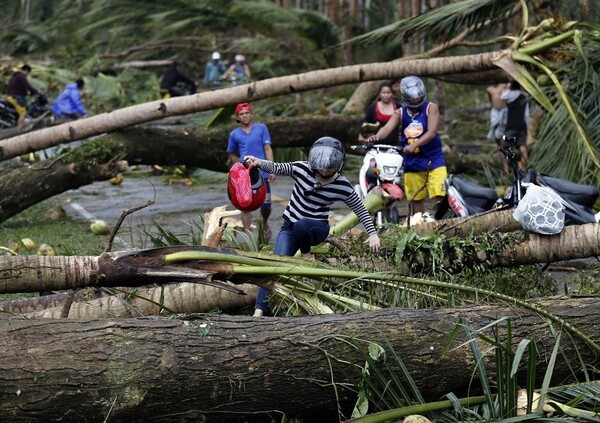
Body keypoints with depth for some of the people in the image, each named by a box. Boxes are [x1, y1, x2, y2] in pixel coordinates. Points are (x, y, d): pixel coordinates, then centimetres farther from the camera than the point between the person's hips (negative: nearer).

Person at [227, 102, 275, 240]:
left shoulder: (261, 128, 4)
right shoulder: (234, 134, 7)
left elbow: (267, 149, 0)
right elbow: (232, 155, 21)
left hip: (262, 173, 0)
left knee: (266, 205, 4)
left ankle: (265, 223, 34)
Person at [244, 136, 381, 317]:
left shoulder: (342, 186, -12)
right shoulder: (302, 169, -10)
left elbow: (361, 210, -3)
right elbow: (277, 168, -12)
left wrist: (372, 233, -8)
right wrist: (259, 162, -31)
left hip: (317, 228, -1)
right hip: (289, 228, 2)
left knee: (301, 224, -38)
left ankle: (307, 255, -7)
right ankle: (259, 310, -18)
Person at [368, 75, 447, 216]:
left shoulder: (431, 108, -2)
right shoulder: (400, 113, 7)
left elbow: (431, 132, -15)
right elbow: (388, 128, -10)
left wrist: (414, 145, -30)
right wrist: (377, 137, -34)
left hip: (433, 158, -3)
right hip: (411, 161, 3)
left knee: (441, 196, -14)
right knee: (416, 199, 9)